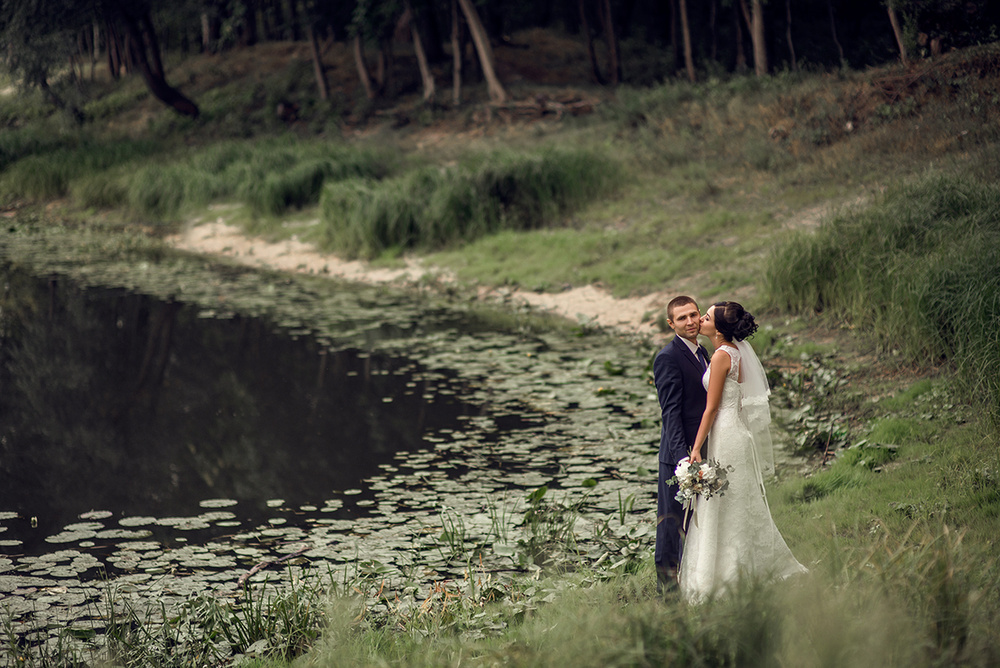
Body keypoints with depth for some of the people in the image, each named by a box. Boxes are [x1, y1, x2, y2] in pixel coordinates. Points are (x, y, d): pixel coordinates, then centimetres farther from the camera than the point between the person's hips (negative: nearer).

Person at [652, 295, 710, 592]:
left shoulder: (701, 352, 14)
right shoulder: (668, 358, -14)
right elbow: (670, 411, -19)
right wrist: (682, 454, -26)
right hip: (678, 452, -9)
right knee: (671, 516, 1)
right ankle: (666, 578, 10)